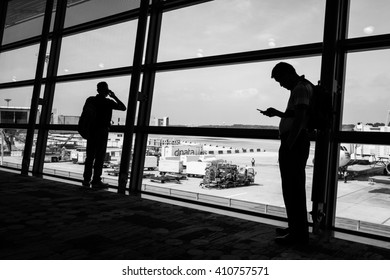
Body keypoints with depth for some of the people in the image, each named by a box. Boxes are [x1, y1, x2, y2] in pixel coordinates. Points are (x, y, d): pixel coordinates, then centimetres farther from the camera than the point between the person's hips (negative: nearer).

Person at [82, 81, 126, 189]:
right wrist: (114, 96, 7)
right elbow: (123, 107, 2)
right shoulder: (108, 102, -8)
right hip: (102, 131, -5)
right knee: (100, 157, -1)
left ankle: (86, 180, 11)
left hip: (90, 131, 5)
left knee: (90, 156, 9)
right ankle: (96, 181, 0)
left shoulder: (90, 100, 6)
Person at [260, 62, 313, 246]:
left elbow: (299, 118, -22)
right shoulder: (302, 87, 22)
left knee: (293, 188, -6)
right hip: (296, 143, 11)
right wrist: (277, 113, 17)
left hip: (293, 143, -11)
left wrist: (288, 145, -24)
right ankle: (296, 228, 27)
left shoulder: (300, 88, -11)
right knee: (294, 188, 16)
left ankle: (299, 234, 1)